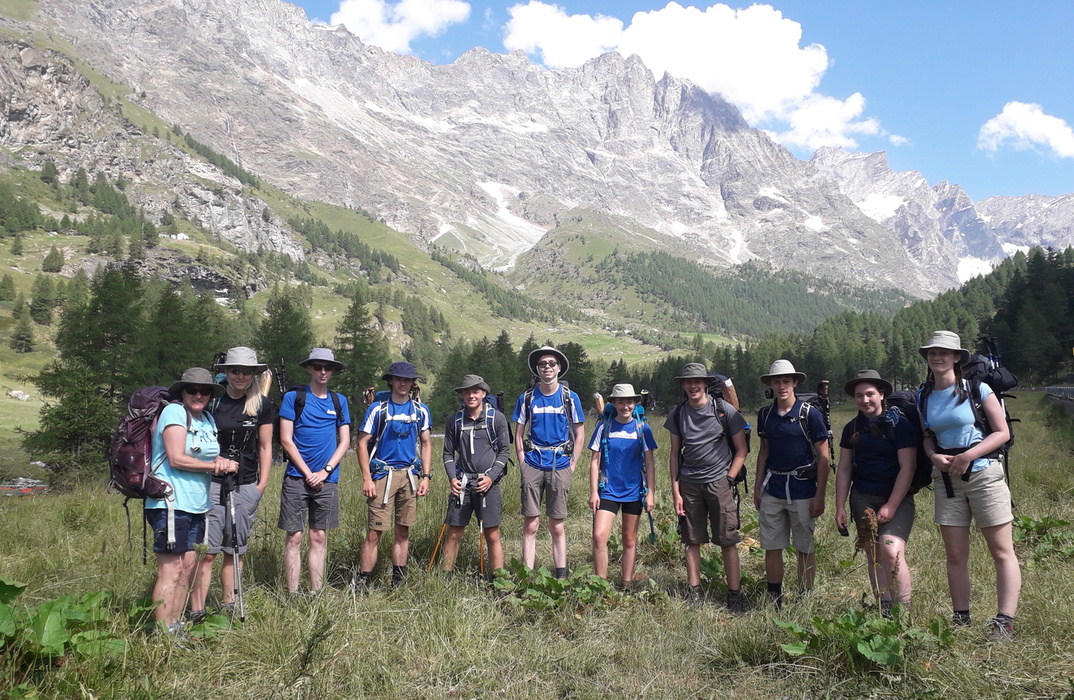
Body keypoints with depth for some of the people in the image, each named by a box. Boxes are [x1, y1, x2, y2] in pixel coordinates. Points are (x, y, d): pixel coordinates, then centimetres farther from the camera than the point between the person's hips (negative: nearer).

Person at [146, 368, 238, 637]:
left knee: (189, 564, 9)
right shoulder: (175, 412, -8)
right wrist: (215, 466, -10)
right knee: (171, 569, -7)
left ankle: (175, 627, 18)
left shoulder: (207, 419, 17)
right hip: (170, 503, -8)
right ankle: (163, 634, -1)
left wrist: (220, 460, -5)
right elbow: (176, 458, -16)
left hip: (196, 505, 8)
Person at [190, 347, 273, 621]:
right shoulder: (211, 402, 0)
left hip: (246, 486, 2)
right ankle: (197, 612, -2)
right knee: (207, 550, -7)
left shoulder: (261, 405, 4)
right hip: (212, 483, -2)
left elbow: (265, 447, 9)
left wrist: (262, 484, 5)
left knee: (235, 550, 9)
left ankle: (228, 606, 20)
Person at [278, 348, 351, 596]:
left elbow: (345, 441, 9)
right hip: (297, 478, -3)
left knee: (319, 537, 8)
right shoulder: (293, 397, 1)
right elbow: (286, 439, -3)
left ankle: (316, 593, 15)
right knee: (294, 537, 0)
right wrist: (308, 473, -8)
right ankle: (292, 594, 7)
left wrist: (325, 471, -5)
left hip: (327, 480, 3)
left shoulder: (339, 401, 10)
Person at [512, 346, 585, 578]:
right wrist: (523, 465, 1)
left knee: (557, 526, 6)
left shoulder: (570, 398, 3)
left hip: (560, 465, 0)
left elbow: (580, 435, 7)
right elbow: (518, 434, 10)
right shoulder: (527, 398, 5)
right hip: (533, 465, 1)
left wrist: (571, 466, 0)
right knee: (530, 525, 1)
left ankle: (561, 576, 16)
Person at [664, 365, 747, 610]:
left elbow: (741, 450, 2)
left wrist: (728, 480, -6)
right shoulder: (677, 414, 5)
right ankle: (694, 591, 17)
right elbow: (675, 454, 10)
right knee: (692, 541, 7)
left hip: (719, 482, -2)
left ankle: (735, 594, 8)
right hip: (689, 484, 3)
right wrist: (675, 491, 5)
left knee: (728, 541, -1)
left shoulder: (725, 410, -3)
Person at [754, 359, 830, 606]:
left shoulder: (810, 414, -7)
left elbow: (823, 457, -6)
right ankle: (774, 600, 19)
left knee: (804, 549, 5)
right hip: (772, 489, 4)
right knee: (771, 547, 7)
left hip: (802, 490, -4)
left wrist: (820, 496, -9)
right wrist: (757, 488, 12)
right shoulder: (764, 414, 6)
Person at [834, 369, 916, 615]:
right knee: (873, 555, 5)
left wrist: (890, 507, -14)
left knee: (891, 551, -20)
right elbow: (844, 469, 12)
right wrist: (840, 507, 7)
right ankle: (884, 611, 14)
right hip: (862, 498, 5)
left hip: (897, 498, -5)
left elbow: (907, 468, -10)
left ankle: (904, 612, -10)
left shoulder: (899, 424, -7)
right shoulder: (852, 428, 9)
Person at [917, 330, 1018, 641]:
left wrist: (968, 456, -17)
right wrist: (934, 456, -6)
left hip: (983, 473, -4)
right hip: (946, 478, 4)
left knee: (1002, 551, -3)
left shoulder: (977, 389, -5)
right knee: (955, 554, 6)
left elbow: (1002, 432, -5)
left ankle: (1004, 622, 0)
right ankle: (960, 619, 13)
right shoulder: (923, 397, 7)